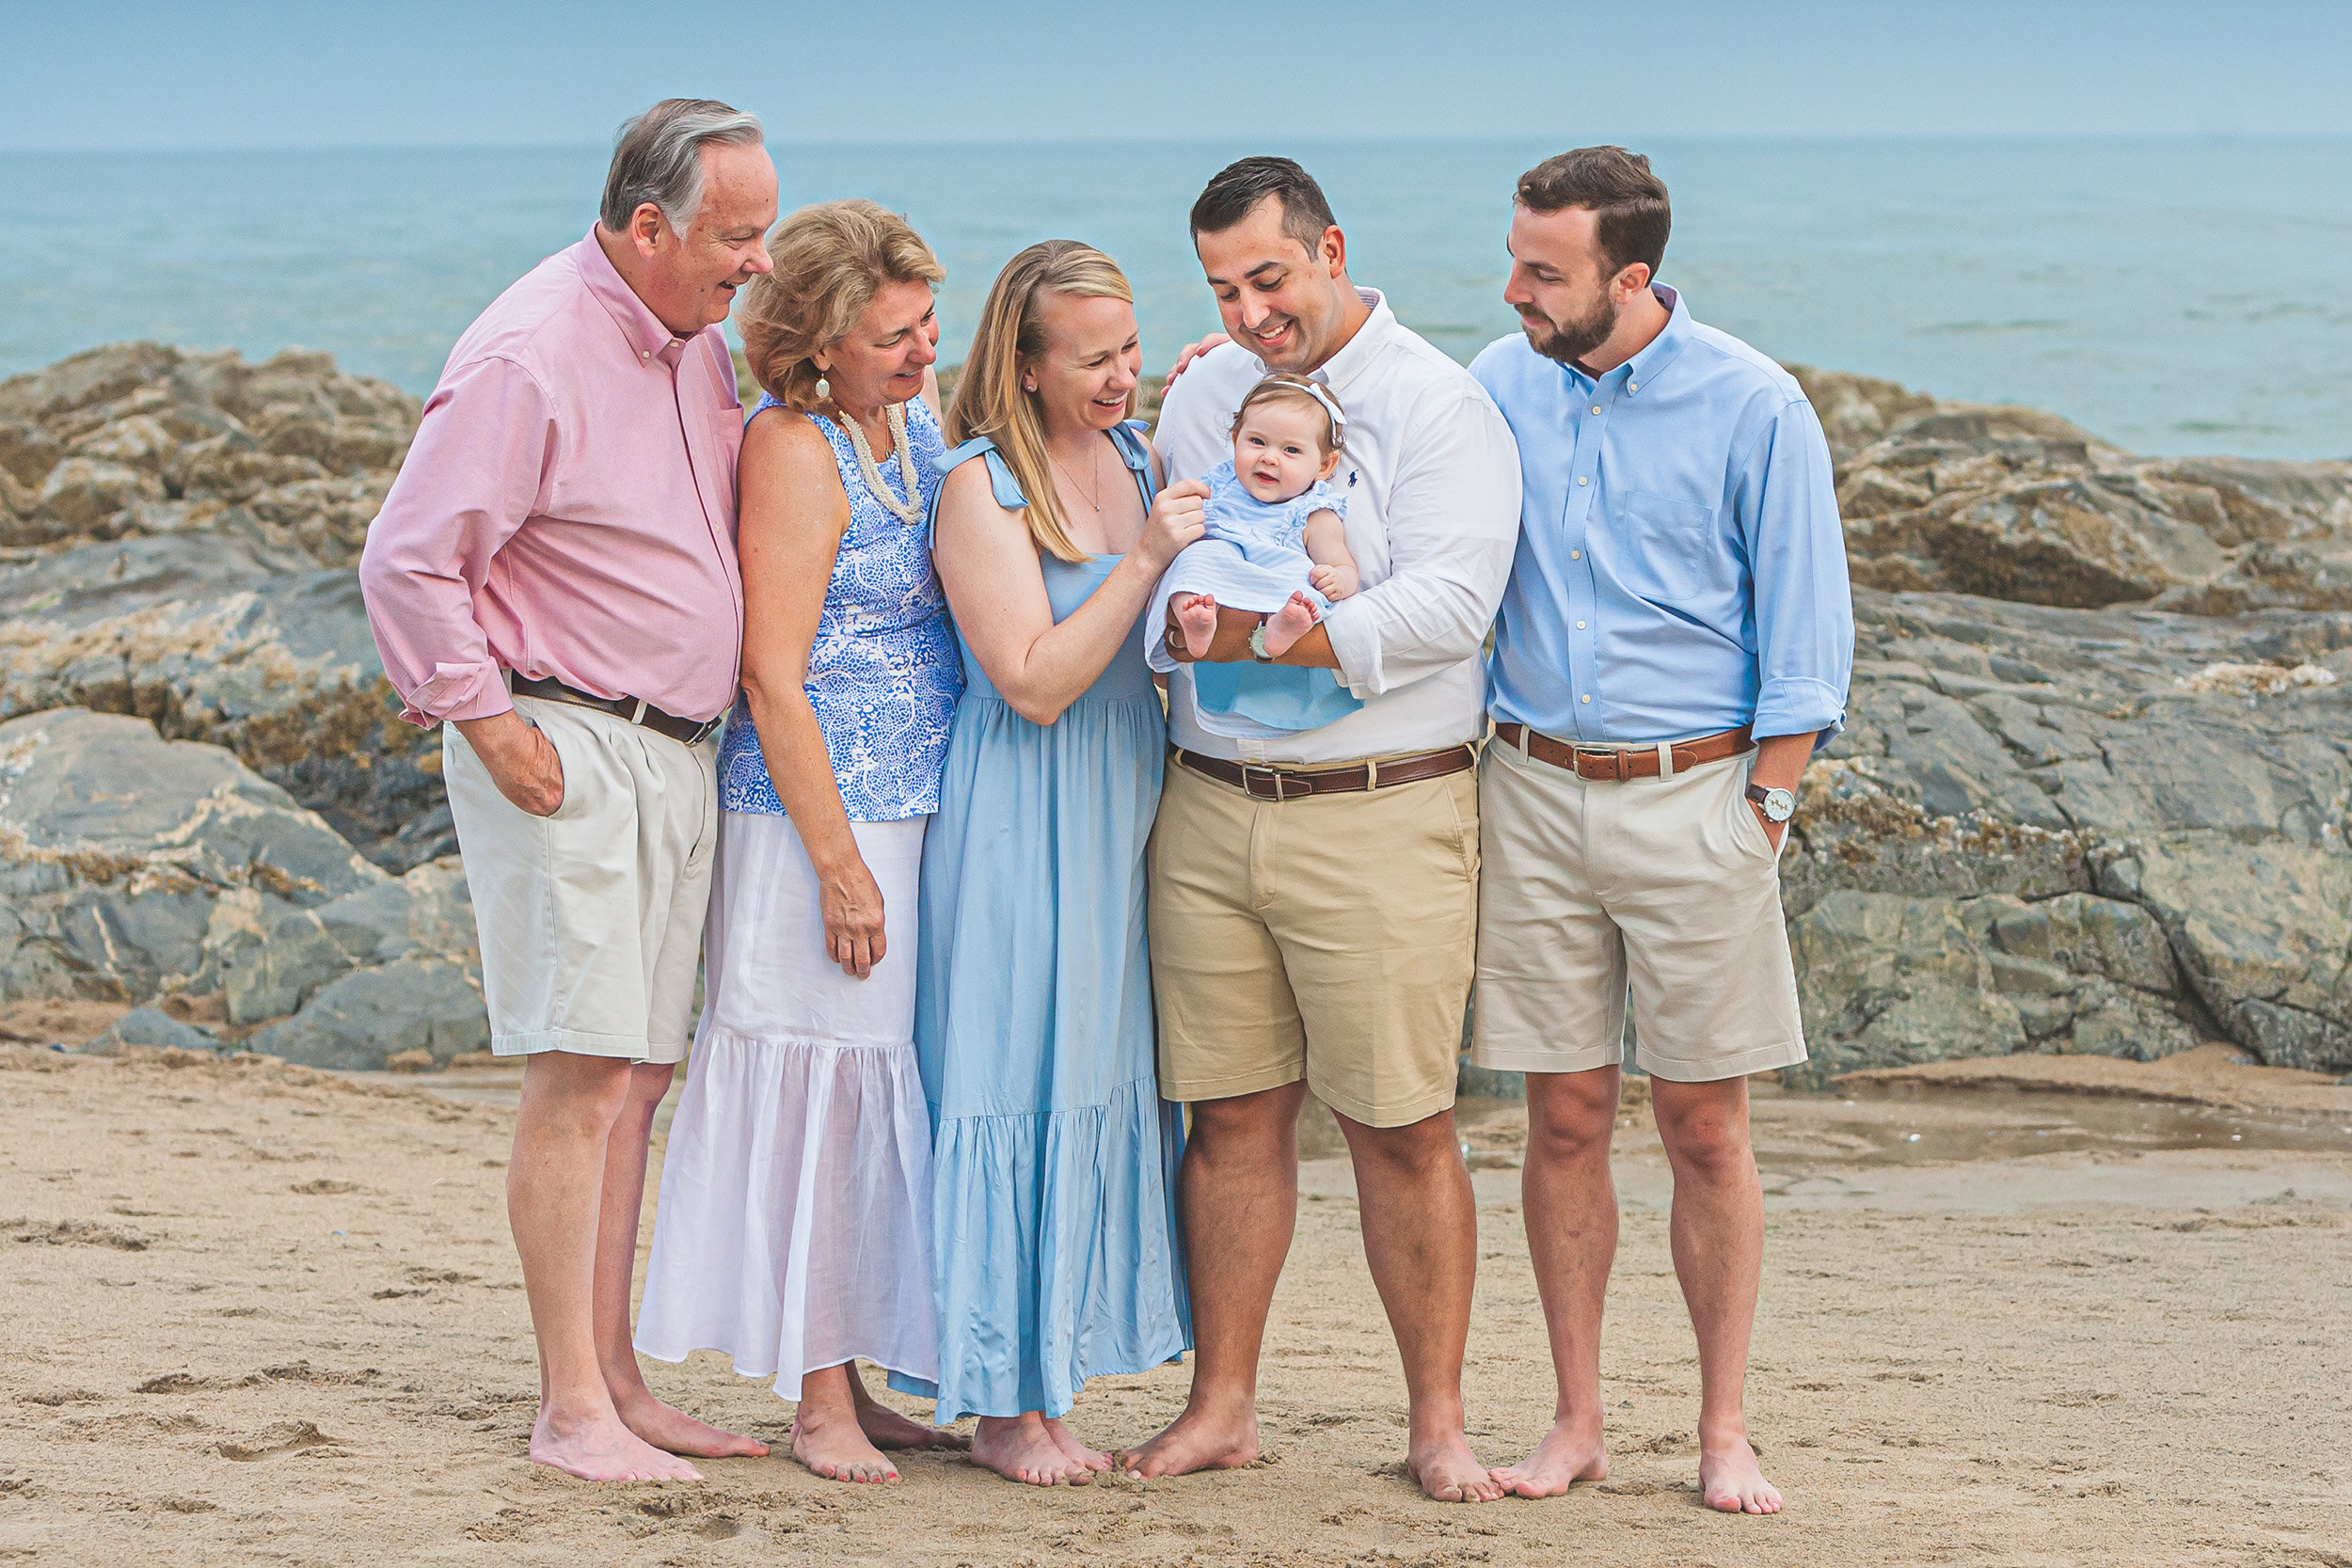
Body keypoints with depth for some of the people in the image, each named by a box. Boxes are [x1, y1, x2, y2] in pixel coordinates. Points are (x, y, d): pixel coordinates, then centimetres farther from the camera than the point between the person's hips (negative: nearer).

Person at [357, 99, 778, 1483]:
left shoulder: (695, 344, 12)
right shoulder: (531, 357, -16)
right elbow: (407, 562, -17)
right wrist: (488, 720, -15)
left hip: (678, 752, 9)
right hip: (565, 752, -9)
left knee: (638, 1076, 10)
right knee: (579, 1077, -10)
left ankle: (618, 1380, 16)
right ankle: (572, 1410, -7)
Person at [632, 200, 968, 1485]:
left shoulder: (923, 416, 10)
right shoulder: (793, 449, -14)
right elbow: (773, 680, -16)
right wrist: (841, 867, -17)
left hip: (922, 804, 8)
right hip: (819, 812, -8)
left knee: (879, 1081, 10)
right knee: (819, 1080, -3)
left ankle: (848, 1380, 17)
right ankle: (819, 1400, 4)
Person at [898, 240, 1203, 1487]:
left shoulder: (1136, 451, 7)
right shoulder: (979, 485, -14)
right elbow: (1034, 683, -19)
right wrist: (1148, 558, -21)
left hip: (1126, 818, 7)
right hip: (1020, 821, -7)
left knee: (1105, 1082, 9)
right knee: (1018, 1085, -2)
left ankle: (1049, 1376, 18)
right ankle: (1002, 1405, 6)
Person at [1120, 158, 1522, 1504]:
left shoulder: (1439, 407, -4)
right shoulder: (1201, 398, 15)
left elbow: (1445, 606, -16)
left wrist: (1273, 639, -23)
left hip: (1380, 817, -5)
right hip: (1210, 807, 5)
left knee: (1402, 1129, -1)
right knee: (1235, 1114, 7)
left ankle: (1439, 1420, 8)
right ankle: (1224, 1405, 15)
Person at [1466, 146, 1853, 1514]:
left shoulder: (1753, 408, -6)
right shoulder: (1500, 386, 5)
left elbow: (1804, 633, -2)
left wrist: (1760, 810, -6)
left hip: (1693, 793, -3)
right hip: (1535, 788, 3)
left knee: (1705, 1126, 1)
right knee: (1566, 1118, 5)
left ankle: (1726, 1432, 10)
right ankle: (1577, 1423, 13)